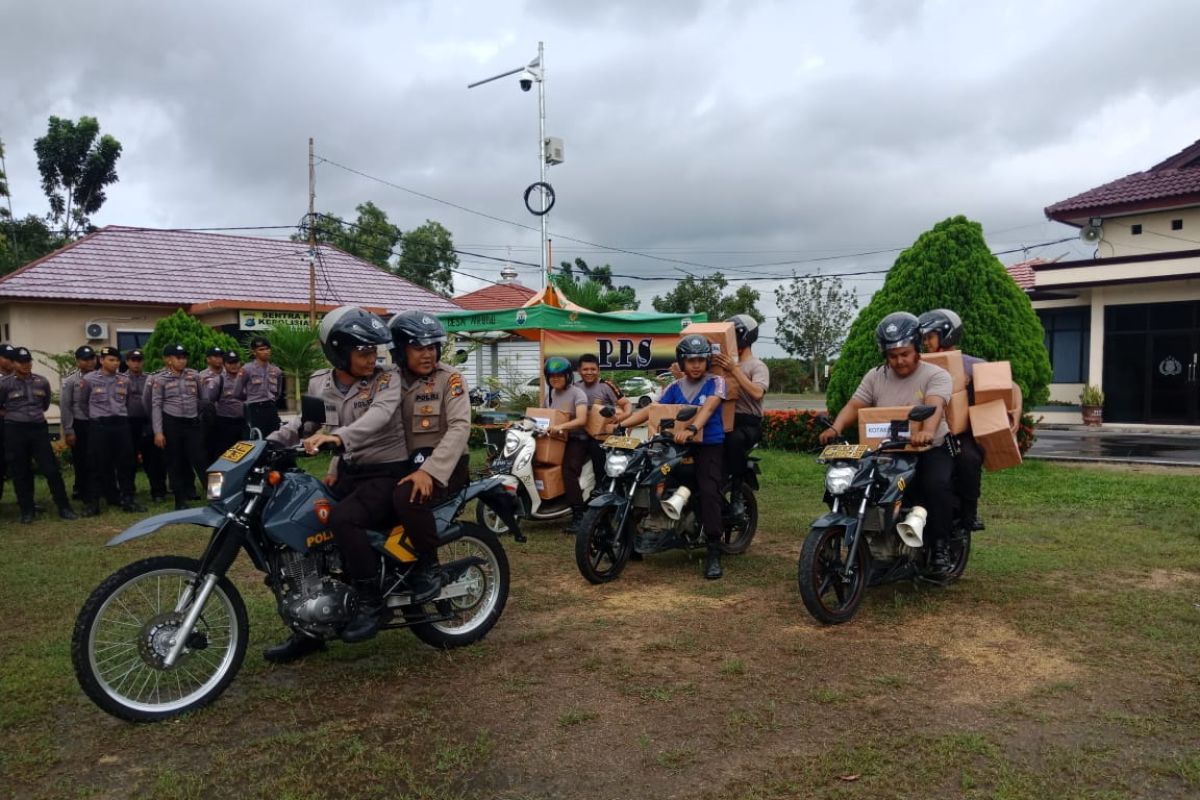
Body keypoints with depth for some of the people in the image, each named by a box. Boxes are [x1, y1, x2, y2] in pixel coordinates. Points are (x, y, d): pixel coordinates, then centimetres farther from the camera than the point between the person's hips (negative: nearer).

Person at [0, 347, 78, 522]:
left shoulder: (42, 382, 5)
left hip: (39, 428, 2)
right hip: (15, 430, -2)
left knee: (51, 469, -1)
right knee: (20, 473, 6)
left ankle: (64, 507, 4)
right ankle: (26, 510, 16)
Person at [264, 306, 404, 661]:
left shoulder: (387, 378, -12)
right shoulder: (319, 383, 4)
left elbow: (379, 415, -33)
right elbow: (305, 421, 20)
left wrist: (338, 436, -51)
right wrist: (270, 441, 4)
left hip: (387, 473, -7)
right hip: (348, 471, 7)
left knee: (343, 520, -32)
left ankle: (371, 604, -14)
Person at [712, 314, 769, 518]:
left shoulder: (757, 367, 1)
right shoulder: (728, 364, 23)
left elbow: (757, 393, -20)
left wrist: (734, 370, -24)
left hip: (748, 423, -6)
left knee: (735, 438, -39)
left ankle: (737, 495, -29)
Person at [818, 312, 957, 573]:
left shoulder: (936, 375, -6)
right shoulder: (874, 377, 8)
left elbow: (934, 406, -26)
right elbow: (854, 405, -2)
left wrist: (927, 431, -48)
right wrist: (836, 428, -23)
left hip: (931, 449, -4)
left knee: (937, 485, -33)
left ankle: (940, 547, -14)